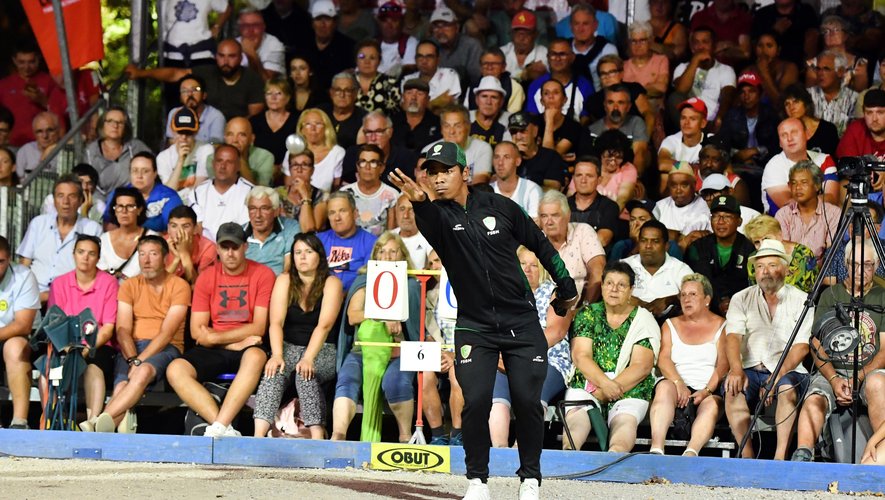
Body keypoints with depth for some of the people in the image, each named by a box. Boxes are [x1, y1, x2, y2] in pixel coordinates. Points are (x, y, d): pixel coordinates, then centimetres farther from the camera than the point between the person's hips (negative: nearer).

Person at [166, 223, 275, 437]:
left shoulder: (263, 275, -1)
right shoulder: (206, 278, 8)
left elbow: (259, 327, -7)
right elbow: (197, 331, 2)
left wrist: (214, 337, -10)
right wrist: (235, 343, -12)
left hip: (246, 348, -3)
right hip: (212, 352, 3)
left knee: (255, 357, -39)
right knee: (175, 370, -24)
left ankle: (219, 427, -44)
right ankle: (226, 429, -35)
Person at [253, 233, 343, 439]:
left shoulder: (331, 283, -3)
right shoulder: (284, 281, 5)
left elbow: (324, 326, -16)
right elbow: (276, 322, -6)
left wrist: (308, 358, -29)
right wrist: (277, 355, -23)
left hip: (322, 350, -2)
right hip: (290, 346, 2)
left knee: (305, 373, -34)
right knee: (274, 371, -30)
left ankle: (317, 435, -41)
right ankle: (259, 434, -45)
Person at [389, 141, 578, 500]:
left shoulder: (499, 207, -2)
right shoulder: (438, 215, -5)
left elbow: (540, 245, 11)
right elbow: (429, 223, -32)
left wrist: (566, 288, 18)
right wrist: (418, 201, -55)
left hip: (522, 323, 0)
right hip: (474, 327, 0)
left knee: (527, 401, -5)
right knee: (476, 402, -14)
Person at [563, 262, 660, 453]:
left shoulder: (643, 320, 11)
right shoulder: (588, 314, 16)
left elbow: (642, 366, -1)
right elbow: (580, 356, 3)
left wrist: (606, 391, -12)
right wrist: (604, 382, -16)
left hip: (630, 389, -1)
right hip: (586, 385, 1)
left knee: (625, 420, -34)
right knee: (576, 415, -32)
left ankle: (616, 454, -62)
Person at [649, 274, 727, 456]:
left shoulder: (720, 326, 13)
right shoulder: (671, 325, 21)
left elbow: (723, 365, 1)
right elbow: (663, 359, 5)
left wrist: (707, 391, -17)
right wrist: (679, 384, -15)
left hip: (709, 390, -1)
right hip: (676, 384, 1)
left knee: (712, 405, -35)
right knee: (665, 387, -34)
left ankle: (691, 453, -59)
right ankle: (656, 449, -51)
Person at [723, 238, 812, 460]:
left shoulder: (801, 300, 7)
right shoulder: (742, 299, 13)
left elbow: (801, 346, -4)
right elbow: (733, 336, -3)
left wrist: (777, 376, -20)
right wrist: (736, 370, -24)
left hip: (788, 372, -1)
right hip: (751, 370, 2)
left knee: (787, 387, -35)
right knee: (733, 389, -31)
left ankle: (781, 455, -35)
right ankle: (746, 454, -30)